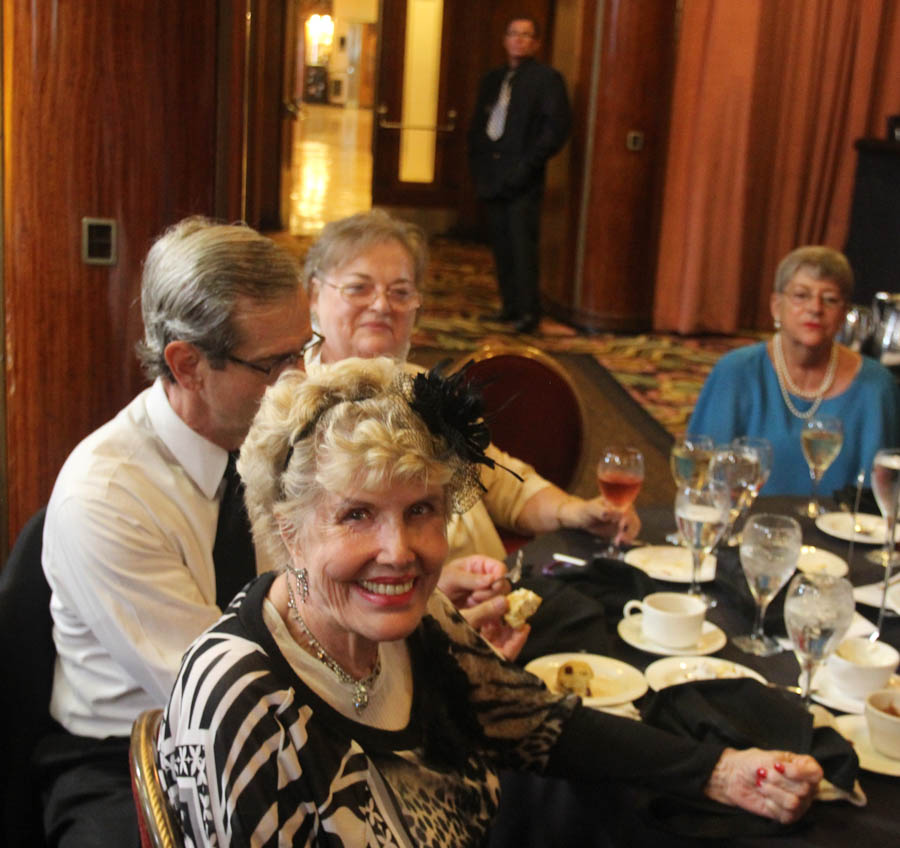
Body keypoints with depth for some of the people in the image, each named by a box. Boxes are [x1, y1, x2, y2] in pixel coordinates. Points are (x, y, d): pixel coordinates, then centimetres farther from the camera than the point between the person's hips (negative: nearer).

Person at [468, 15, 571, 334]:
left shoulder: (547, 78, -1)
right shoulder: (492, 80, 17)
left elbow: (556, 127, -9)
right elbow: (477, 124, 22)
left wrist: (528, 164, -14)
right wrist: (478, 161, 8)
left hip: (522, 179, -6)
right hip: (492, 176, 6)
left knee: (523, 245, -8)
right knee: (501, 245, 8)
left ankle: (528, 311, -4)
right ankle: (510, 305, 17)